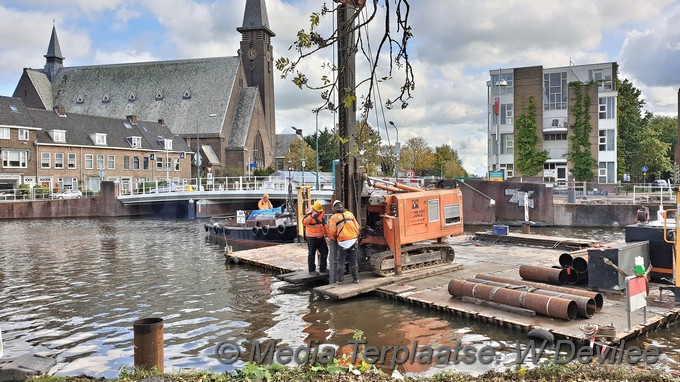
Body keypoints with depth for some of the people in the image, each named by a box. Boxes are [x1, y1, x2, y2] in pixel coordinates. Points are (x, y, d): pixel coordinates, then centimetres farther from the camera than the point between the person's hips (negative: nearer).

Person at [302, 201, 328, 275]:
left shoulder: (321, 213, 9)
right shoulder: (309, 214, -13)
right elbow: (304, 222, -31)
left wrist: (325, 232, 20)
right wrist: (312, 216, -41)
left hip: (321, 237, 7)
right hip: (312, 238, -7)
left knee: (324, 252, 11)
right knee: (311, 254, 1)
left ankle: (323, 268, 22)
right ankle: (311, 270, 10)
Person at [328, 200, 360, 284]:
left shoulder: (334, 217, 0)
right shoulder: (350, 214, 9)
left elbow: (332, 231, -2)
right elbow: (357, 227, 8)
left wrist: (334, 239, 17)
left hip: (343, 242, -2)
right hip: (353, 240, 2)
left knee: (341, 261, 8)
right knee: (353, 260, 11)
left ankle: (339, 279, 6)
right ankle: (355, 278, 14)